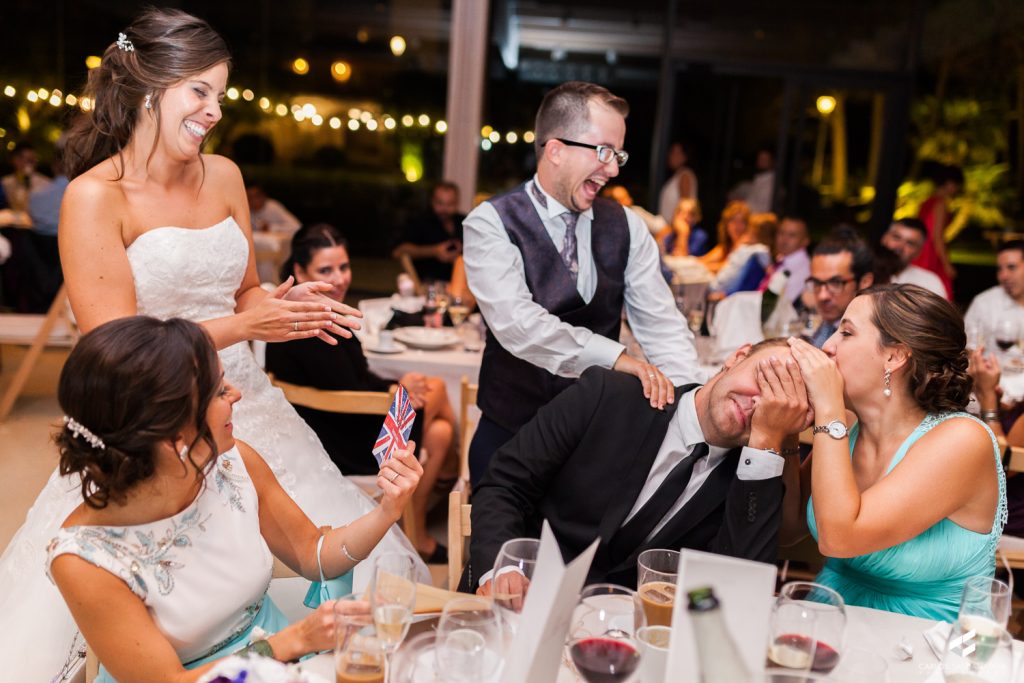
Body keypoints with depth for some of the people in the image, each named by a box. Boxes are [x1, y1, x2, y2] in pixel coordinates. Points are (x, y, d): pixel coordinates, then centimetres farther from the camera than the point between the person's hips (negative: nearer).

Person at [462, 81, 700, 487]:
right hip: (511, 434, -3)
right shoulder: (490, 224, -12)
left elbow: (662, 326, -3)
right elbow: (517, 322, -25)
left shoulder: (627, 227, 0)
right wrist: (617, 357, -30)